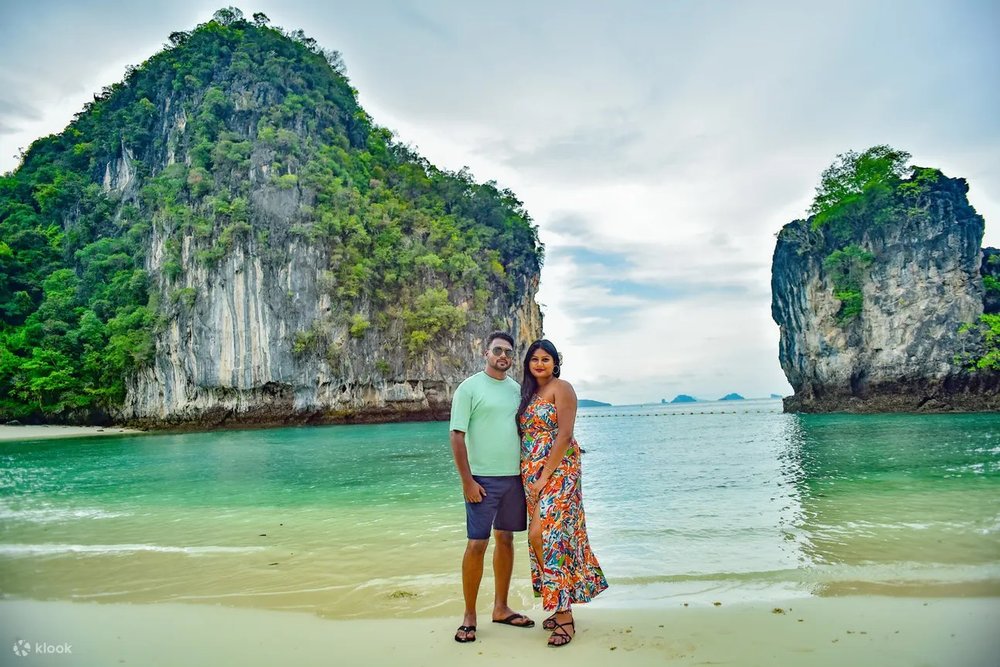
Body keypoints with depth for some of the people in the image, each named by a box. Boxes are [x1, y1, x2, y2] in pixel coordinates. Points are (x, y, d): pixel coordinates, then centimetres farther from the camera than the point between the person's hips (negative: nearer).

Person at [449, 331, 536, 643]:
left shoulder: (516, 389, 12)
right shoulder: (469, 387, -5)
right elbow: (457, 436, -8)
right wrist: (467, 480, -13)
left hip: (515, 477, 6)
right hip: (483, 479, -5)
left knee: (506, 540, 12)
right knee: (477, 544, -4)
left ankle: (501, 608, 25)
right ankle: (469, 617, 9)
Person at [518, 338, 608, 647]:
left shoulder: (561, 388, -7)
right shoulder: (530, 393, 16)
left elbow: (564, 435, -15)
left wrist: (544, 477, -17)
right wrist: (531, 478, 7)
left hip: (558, 472, -7)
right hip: (532, 475, 8)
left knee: (542, 535, -14)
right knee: (550, 536, 10)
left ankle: (564, 616, -5)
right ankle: (562, 607, 19)